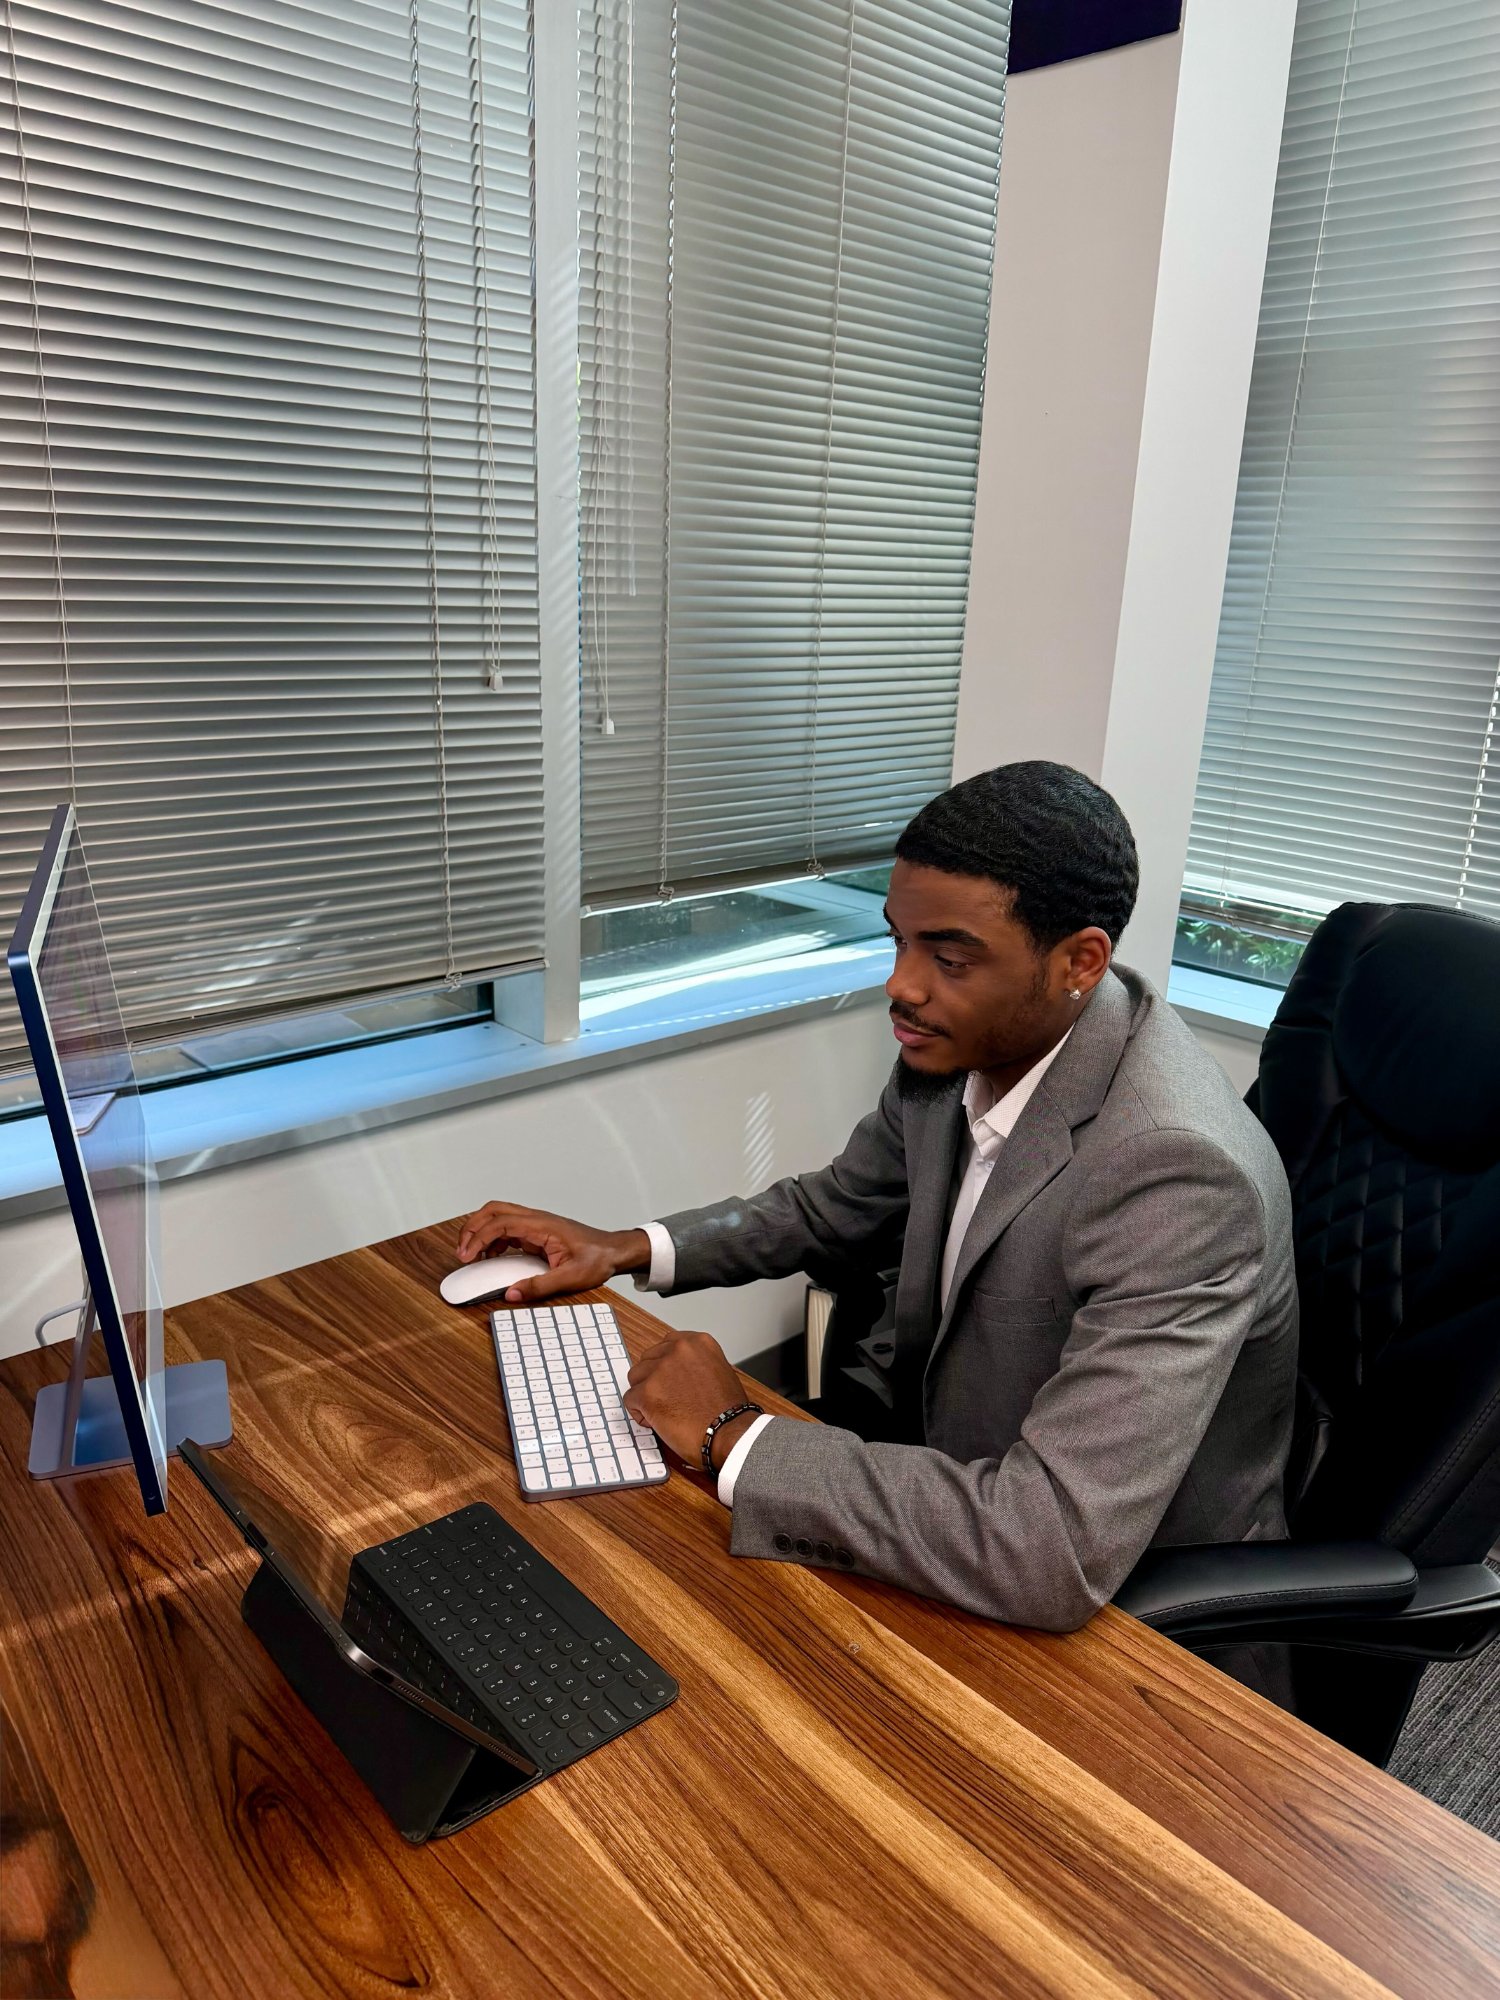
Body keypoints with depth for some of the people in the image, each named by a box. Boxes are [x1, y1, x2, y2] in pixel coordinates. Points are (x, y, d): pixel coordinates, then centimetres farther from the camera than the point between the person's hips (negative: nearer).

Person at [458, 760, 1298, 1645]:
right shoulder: (966, 1043, -10)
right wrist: (629, 1249, -2)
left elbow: (1058, 1554, -38)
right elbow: (835, 1208, 10)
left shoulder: (1179, 1172, -34)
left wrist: (736, 1438, -29)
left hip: (1122, 1612, -6)